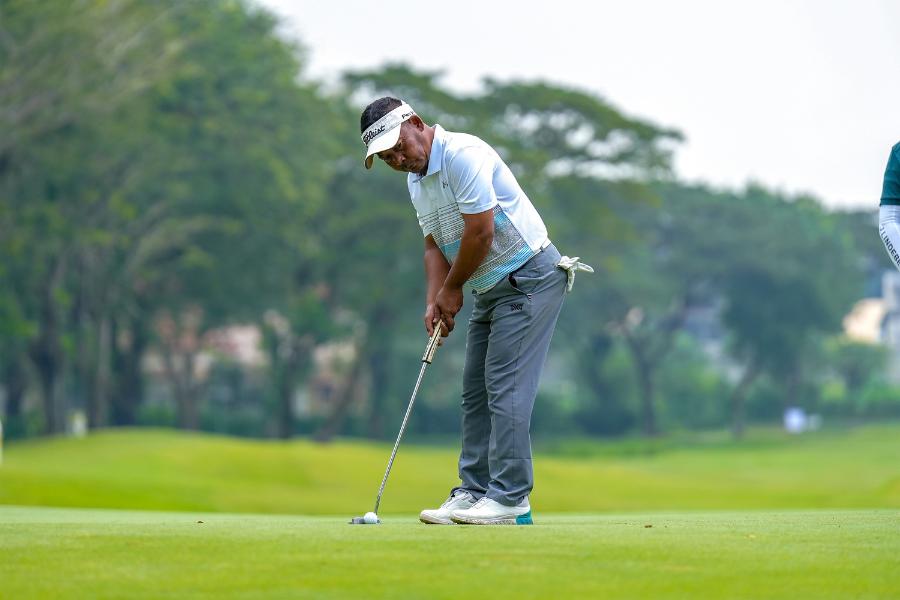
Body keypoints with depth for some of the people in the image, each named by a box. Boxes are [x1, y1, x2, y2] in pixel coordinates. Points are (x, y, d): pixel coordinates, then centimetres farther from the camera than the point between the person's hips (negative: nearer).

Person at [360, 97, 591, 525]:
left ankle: (510, 499, -13)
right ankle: (474, 493, 9)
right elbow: (436, 246, 14)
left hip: (529, 277, -10)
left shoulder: (463, 155, -21)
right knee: (475, 390, 7)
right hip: (490, 290, 10)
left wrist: (452, 289, -9)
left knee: (506, 385, -13)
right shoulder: (416, 180, 10)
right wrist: (434, 303, -2)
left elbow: (481, 233, -23)